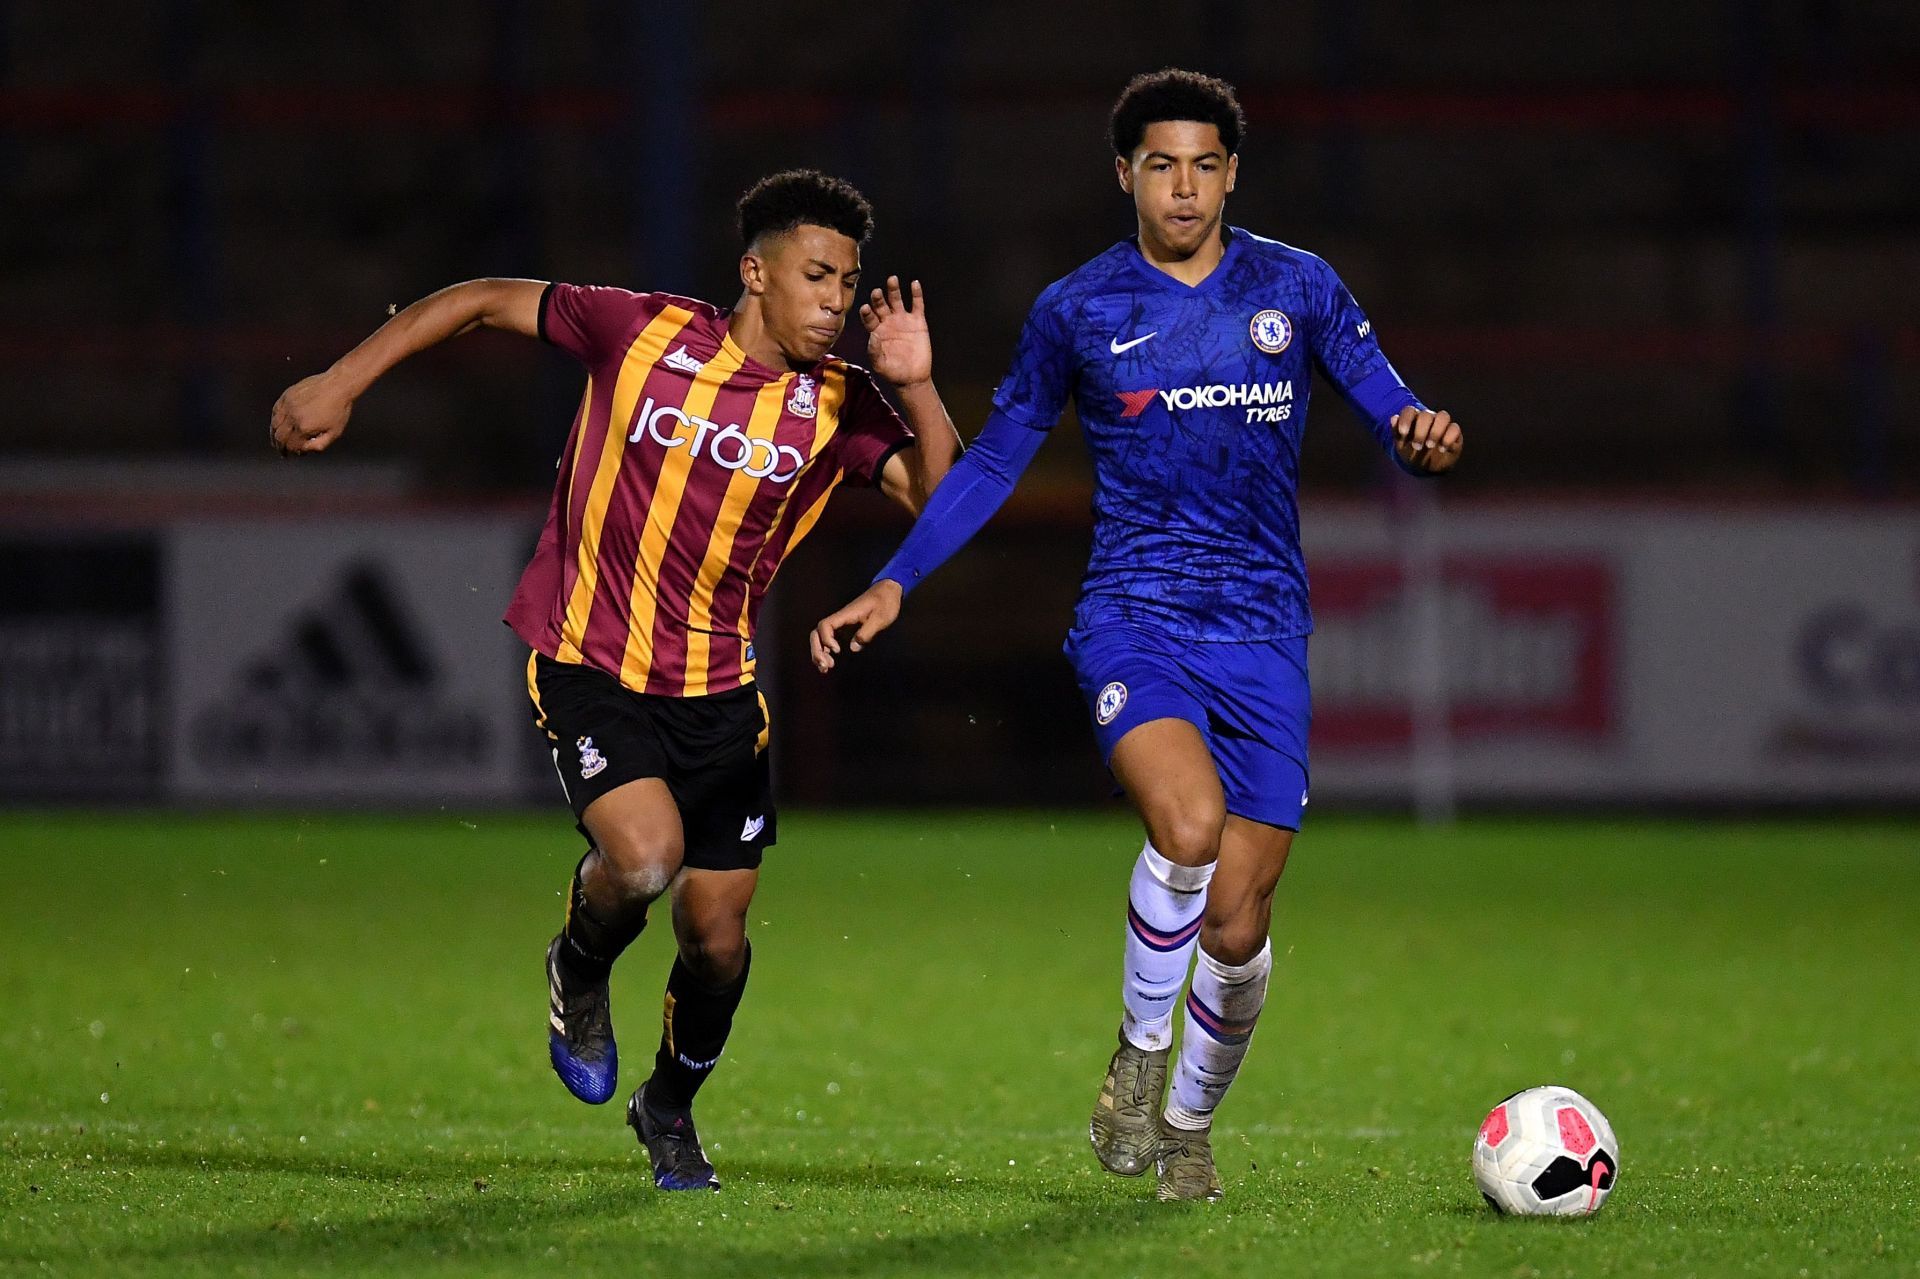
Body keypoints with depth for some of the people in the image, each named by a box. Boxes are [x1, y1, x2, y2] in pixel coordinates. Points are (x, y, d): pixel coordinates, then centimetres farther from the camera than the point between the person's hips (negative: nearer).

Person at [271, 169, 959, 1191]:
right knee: (644, 854, -27)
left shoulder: (837, 404, -4)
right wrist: (343, 382, -2)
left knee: (717, 938, 5)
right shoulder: (645, 333, -10)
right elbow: (487, 301, 0)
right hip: (588, 666, -3)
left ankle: (670, 1105, 35)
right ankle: (580, 974, 10)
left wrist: (915, 387, -24)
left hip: (718, 692, 3)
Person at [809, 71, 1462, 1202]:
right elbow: (995, 461, 12)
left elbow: (1392, 414, 4)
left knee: (1236, 926, 0)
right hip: (1132, 613, -2)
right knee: (1189, 825, -30)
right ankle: (1138, 1055, -7)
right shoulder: (1078, 311, 3)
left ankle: (1191, 1121, 26)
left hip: (1264, 632, 2)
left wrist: (1424, 437, -21)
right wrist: (894, 584, 5)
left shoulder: (1298, 288, 4)